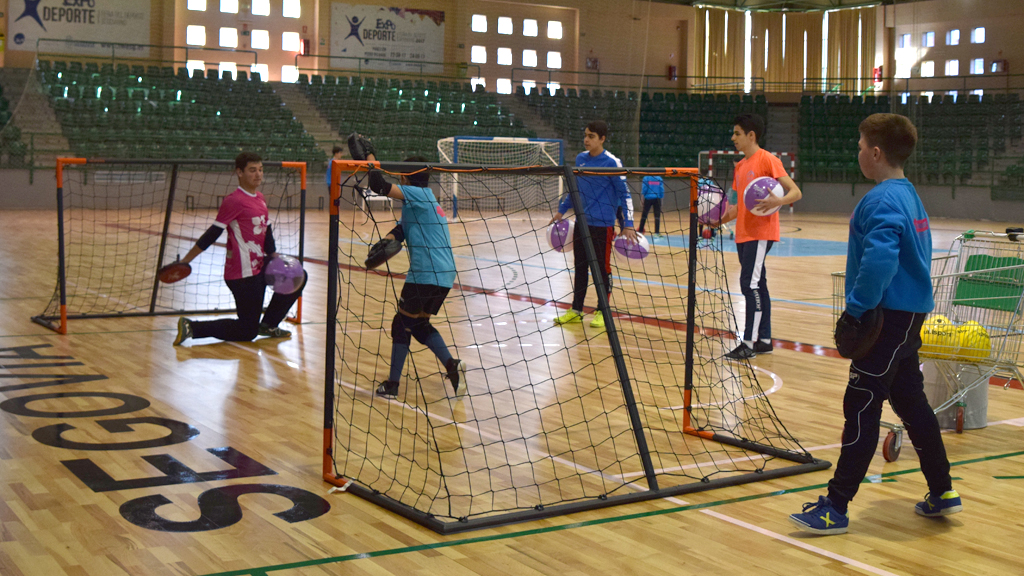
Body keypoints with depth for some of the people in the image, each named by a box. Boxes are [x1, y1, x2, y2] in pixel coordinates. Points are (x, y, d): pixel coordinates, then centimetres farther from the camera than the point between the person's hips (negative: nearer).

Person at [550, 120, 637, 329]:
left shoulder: (612, 162, -10)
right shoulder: (580, 159, 6)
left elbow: (624, 193, -8)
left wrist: (628, 224, -15)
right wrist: (562, 210, 22)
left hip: (603, 224, -5)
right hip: (581, 223, 6)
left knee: (602, 268, 2)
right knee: (580, 267, 11)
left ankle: (603, 312, 13)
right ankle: (576, 311, 20)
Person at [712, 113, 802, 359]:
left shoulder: (767, 160, -8)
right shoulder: (739, 166, 16)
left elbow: (795, 192, -12)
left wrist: (777, 201, -32)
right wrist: (719, 221, 6)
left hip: (760, 233, -9)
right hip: (743, 234, 9)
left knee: (750, 284, -12)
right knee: (757, 285, 12)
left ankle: (748, 344, -11)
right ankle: (764, 340, 18)